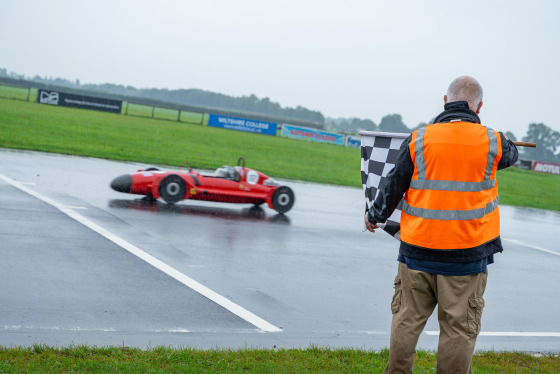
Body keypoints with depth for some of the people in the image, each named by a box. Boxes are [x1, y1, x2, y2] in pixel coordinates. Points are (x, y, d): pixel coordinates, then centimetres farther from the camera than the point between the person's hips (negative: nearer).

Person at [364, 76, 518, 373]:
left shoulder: (418, 140, -4)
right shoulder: (492, 143, -3)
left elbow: (393, 187, 0)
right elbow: (510, 155, 21)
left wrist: (374, 217, 18)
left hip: (417, 251, 1)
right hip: (467, 256, -1)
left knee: (407, 321, 13)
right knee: (459, 328, 6)